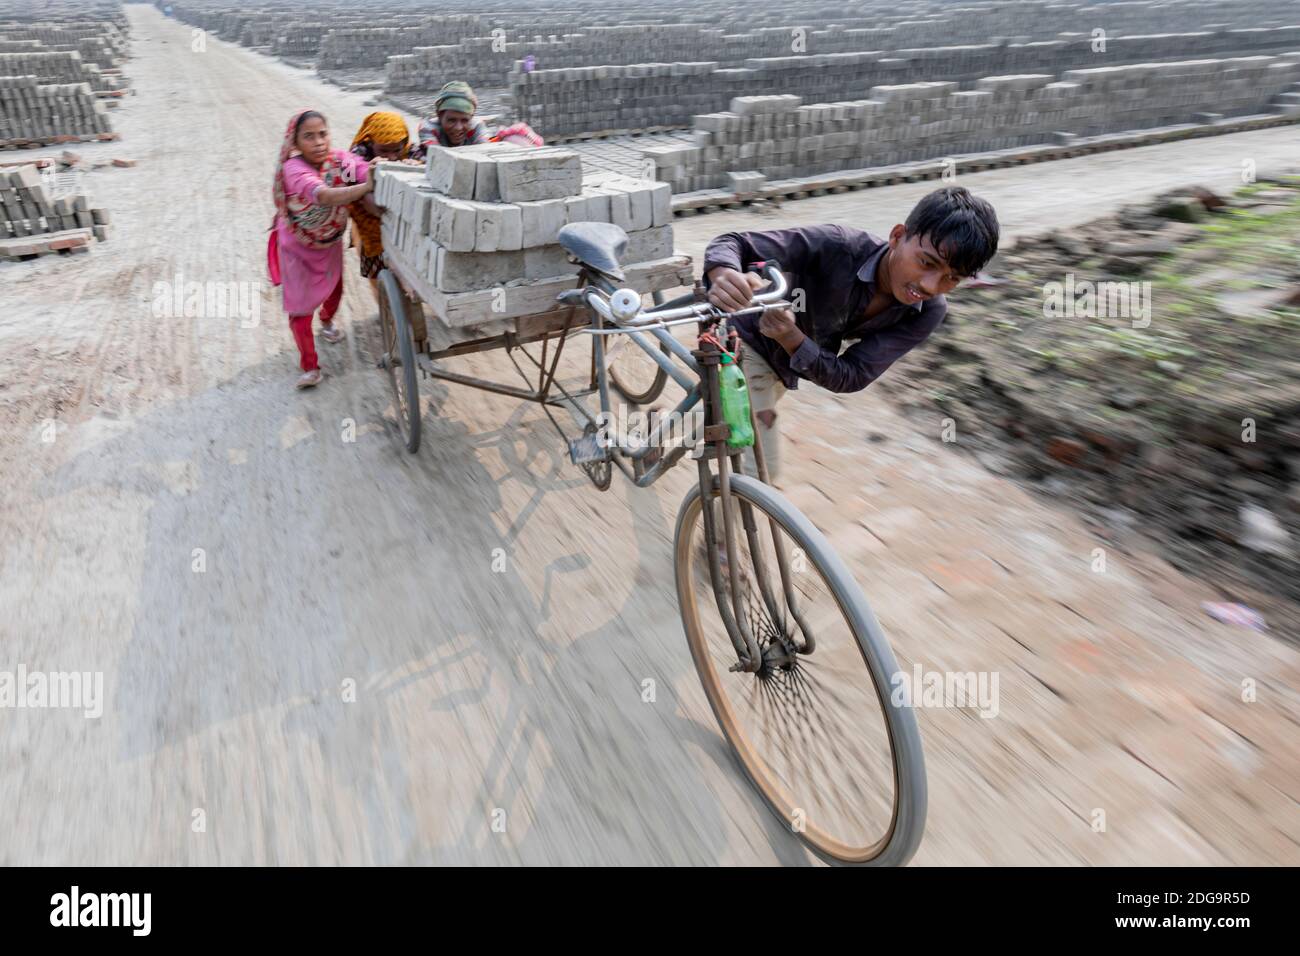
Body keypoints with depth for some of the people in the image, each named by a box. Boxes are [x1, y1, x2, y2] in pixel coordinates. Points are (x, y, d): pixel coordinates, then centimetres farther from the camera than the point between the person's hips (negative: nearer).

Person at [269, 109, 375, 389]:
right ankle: (310, 366, 11)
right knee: (300, 306, -3)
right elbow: (324, 196, -53)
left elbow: (374, 172, -36)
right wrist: (367, 187, -68)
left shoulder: (340, 159, -21)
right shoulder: (294, 168, -34)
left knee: (335, 289, 23)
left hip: (331, 241, 5)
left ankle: (327, 323, 57)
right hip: (297, 246, -4)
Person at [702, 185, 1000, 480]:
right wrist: (725, 277, -61)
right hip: (749, 342, -5)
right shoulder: (835, 246, -39)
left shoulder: (929, 312, -26)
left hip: (793, 355, 5)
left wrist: (792, 338, -46)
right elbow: (733, 243, -36)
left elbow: (850, 378, -28)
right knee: (761, 468, -7)